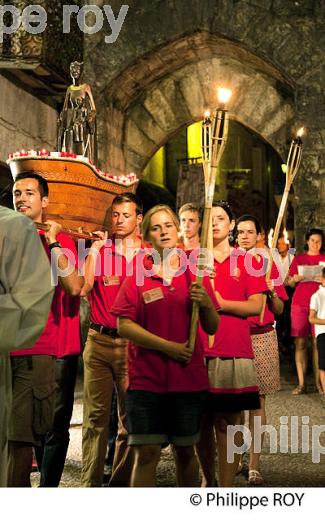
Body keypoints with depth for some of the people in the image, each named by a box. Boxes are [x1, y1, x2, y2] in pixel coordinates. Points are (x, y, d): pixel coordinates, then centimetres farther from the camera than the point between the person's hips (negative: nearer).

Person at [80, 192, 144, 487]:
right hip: (99, 341, 0)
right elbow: (83, 289, -4)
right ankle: (90, 482, 6)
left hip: (133, 344, 0)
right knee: (96, 415, 0)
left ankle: (121, 481, 15)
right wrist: (94, 252, -10)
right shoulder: (99, 250, 8)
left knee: (130, 417, 4)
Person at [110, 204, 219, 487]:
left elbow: (212, 328, 8)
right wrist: (168, 346, -14)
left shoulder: (195, 276, 8)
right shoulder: (137, 278, 4)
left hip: (189, 378, 2)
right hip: (146, 379, -2)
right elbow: (124, 325, -5)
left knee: (185, 450, 10)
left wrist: (206, 303, -13)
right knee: (146, 453, -5)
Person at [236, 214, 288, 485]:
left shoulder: (268, 265, 6)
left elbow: (279, 311, 7)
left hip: (261, 338, -1)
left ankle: (254, 465, 4)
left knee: (257, 402, 0)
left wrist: (272, 292, -12)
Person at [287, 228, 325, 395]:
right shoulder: (298, 259, 14)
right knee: (300, 343, -2)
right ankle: (301, 383, 1)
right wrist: (294, 279, -6)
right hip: (299, 304, 1)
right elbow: (289, 283, 15)